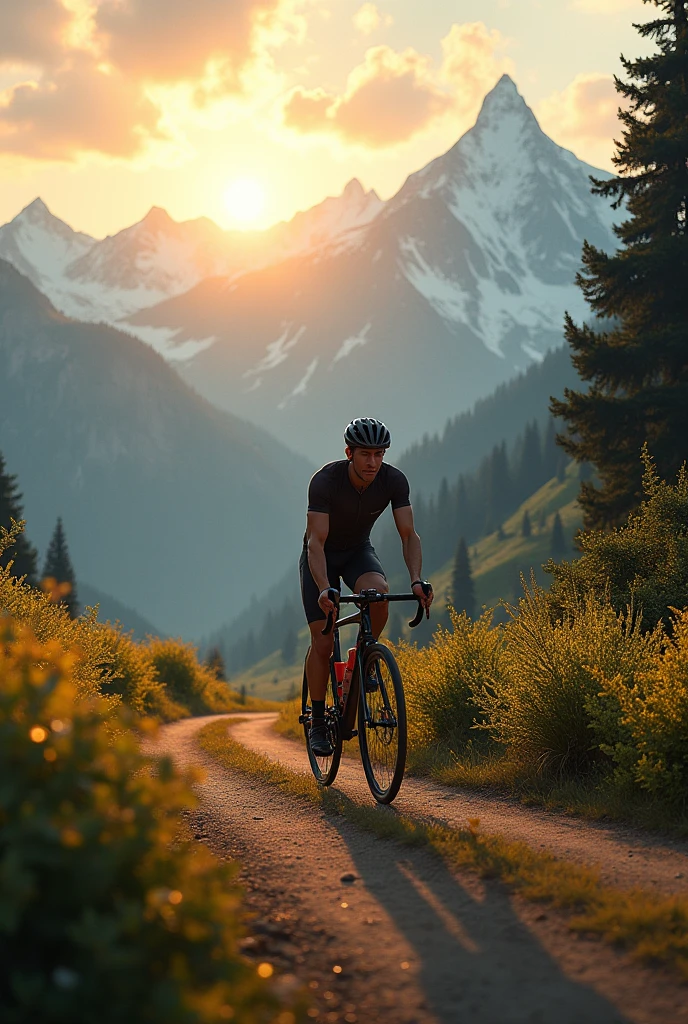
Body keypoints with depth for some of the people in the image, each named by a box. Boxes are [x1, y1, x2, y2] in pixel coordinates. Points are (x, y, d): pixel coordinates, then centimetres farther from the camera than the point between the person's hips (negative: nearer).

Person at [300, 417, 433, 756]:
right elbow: (316, 541, -34)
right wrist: (324, 589, -49)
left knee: (378, 593, -33)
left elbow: (408, 534, -21)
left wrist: (416, 579, -37)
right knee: (322, 641, -12)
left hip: (358, 551, 2)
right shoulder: (325, 481, -30)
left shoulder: (394, 481, -21)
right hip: (321, 555, -2)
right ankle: (317, 723, 3)